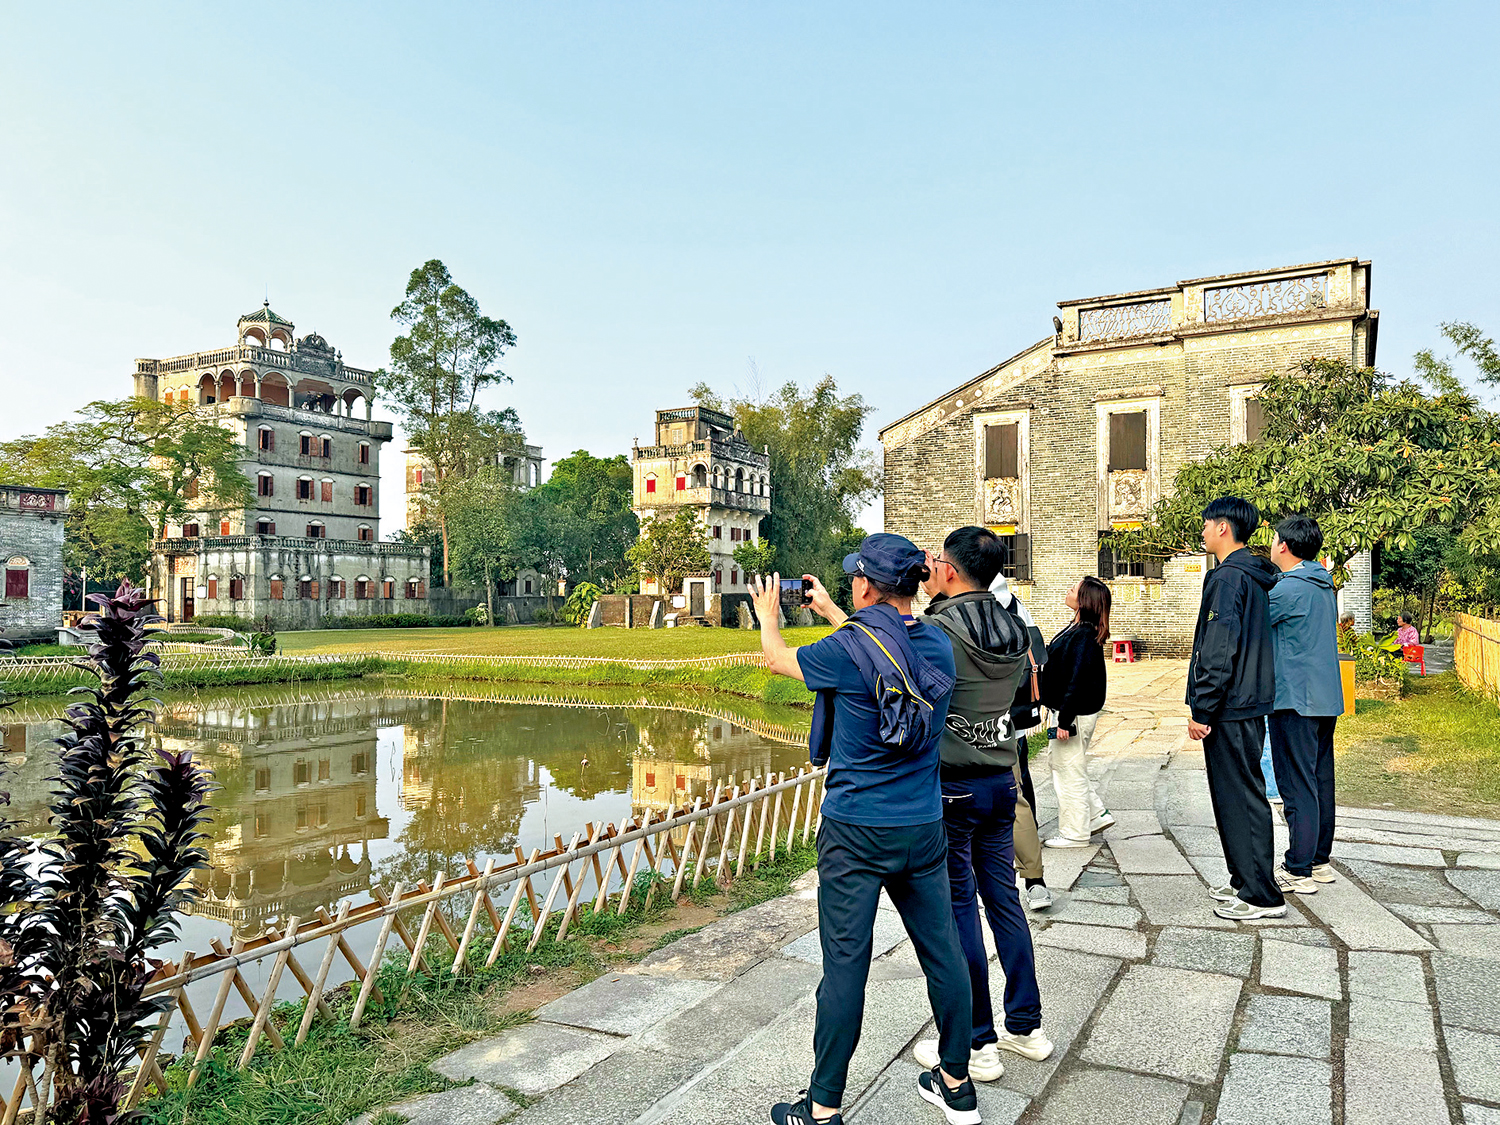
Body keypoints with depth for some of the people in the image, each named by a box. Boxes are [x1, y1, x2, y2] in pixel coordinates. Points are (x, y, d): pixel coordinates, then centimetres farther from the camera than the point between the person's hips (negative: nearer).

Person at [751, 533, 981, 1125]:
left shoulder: (847, 649, -17)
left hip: (856, 831, -5)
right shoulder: (938, 644, 0)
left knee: (845, 967, 3)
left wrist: (767, 614, 23)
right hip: (924, 829, 6)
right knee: (943, 954, 15)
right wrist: (829, 611, 33)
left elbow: (776, 659, 2)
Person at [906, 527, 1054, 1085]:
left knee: (957, 909, 4)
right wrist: (940, 598, 11)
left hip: (950, 787, -7)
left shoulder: (935, 632, -19)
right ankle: (1026, 1026, 28)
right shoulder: (1014, 631, 2)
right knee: (1004, 899, 16)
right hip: (1001, 781, 7)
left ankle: (978, 1044, 15)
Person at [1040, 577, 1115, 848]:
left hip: (1076, 712, -10)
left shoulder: (1083, 635, -21)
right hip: (1069, 710, 10)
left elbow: (1077, 680, -24)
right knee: (1059, 761, 20)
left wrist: (1065, 720, -22)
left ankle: (1075, 834, 15)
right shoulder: (1078, 629, 9)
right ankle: (1097, 814, 28)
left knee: (1069, 769, 2)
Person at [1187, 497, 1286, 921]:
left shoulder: (1228, 577, -16)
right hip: (1251, 704, 10)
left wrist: (1202, 710, -17)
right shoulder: (1255, 577, 14)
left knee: (1240, 798, -3)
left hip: (1230, 710, -10)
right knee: (1240, 794, 16)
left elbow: (1219, 653, -21)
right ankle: (1246, 880, 26)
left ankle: (1261, 895, 3)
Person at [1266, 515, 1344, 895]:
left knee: (1297, 785, -4)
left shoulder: (1288, 589, -16)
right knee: (1320, 780, 14)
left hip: (1296, 701, -9)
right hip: (1326, 697, 9)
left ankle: (1299, 871, 0)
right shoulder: (1324, 586, 13)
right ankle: (1319, 860, 23)